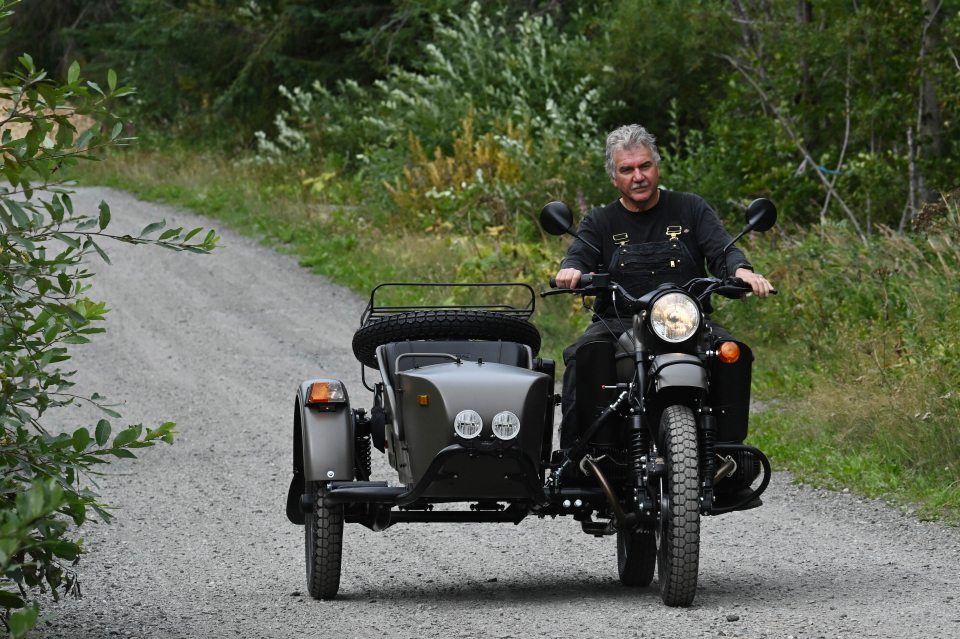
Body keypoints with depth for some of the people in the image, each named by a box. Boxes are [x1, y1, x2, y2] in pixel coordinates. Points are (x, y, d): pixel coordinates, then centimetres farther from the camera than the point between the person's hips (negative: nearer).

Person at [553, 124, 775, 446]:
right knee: (579, 357, -31)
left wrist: (741, 271, -23)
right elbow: (578, 256, -1)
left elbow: (723, 250, 3)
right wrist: (571, 271, -28)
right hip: (618, 322, 0)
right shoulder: (600, 222, 16)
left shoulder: (690, 208, 15)